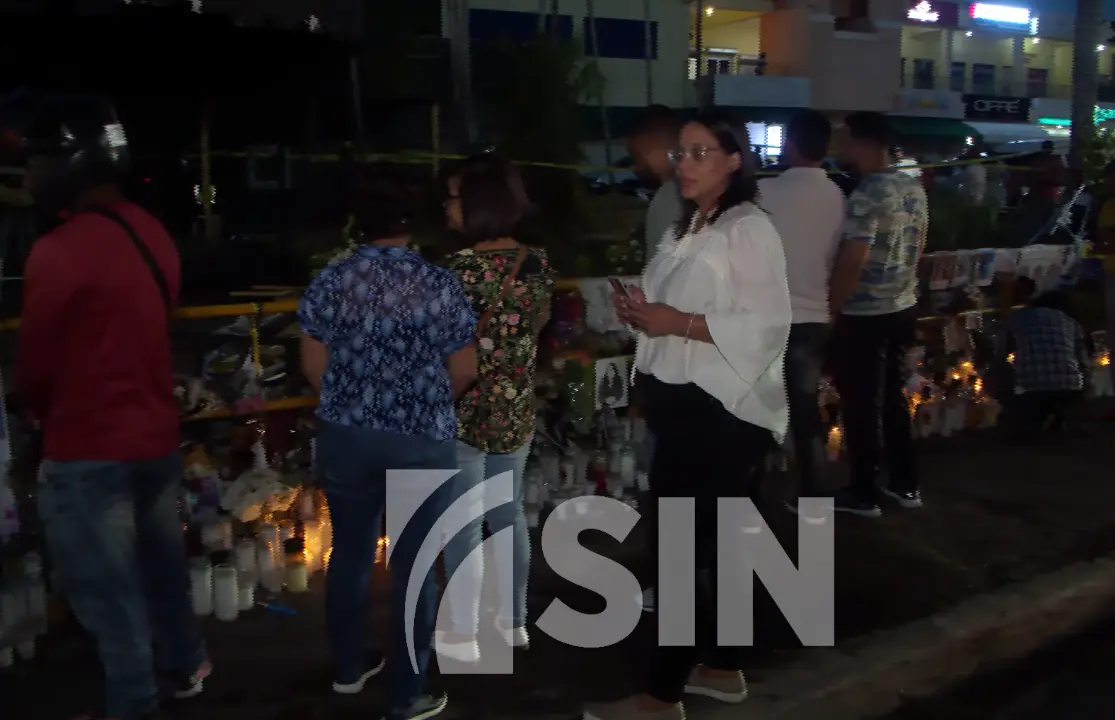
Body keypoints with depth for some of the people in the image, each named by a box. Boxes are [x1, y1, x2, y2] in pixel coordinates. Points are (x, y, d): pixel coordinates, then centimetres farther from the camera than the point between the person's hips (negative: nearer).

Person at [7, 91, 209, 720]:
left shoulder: (59, 251, -22)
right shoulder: (153, 233, 2)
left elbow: (36, 360, -11)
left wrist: (37, 412, 9)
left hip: (89, 449, -8)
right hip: (157, 431, 8)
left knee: (108, 588, 8)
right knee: (161, 560, 24)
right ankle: (186, 665, 41)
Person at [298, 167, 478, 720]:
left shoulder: (329, 282, -2)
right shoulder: (440, 284, -9)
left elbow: (313, 366, 3)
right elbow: (464, 372, -4)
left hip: (345, 436, 3)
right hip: (423, 442, -3)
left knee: (350, 552, 19)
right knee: (413, 565, 6)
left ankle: (348, 668, 36)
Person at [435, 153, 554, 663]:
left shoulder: (463, 268, -19)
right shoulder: (537, 263, 1)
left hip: (464, 412, -7)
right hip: (516, 410, 7)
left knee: (463, 525, 4)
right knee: (508, 514, 18)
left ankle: (463, 636, 15)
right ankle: (514, 621, 30)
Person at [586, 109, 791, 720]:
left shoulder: (749, 229, -13)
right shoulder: (690, 227, 15)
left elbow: (765, 325, -20)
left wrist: (677, 322, -22)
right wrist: (642, 312, 0)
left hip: (721, 410, -9)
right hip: (686, 404, 9)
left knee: (681, 546, -4)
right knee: (711, 538, 17)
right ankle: (721, 667, 30)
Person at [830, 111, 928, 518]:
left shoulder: (866, 196, -20)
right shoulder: (915, 189, 6)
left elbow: (851, 263, -22)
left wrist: (832, 308, -11)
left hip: (864, 315, -8)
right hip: (904, 308, 8)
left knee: (861, 404, 3)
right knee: (894, 396, 18)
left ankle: (863, 493, 13)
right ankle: (905, 485, 26)